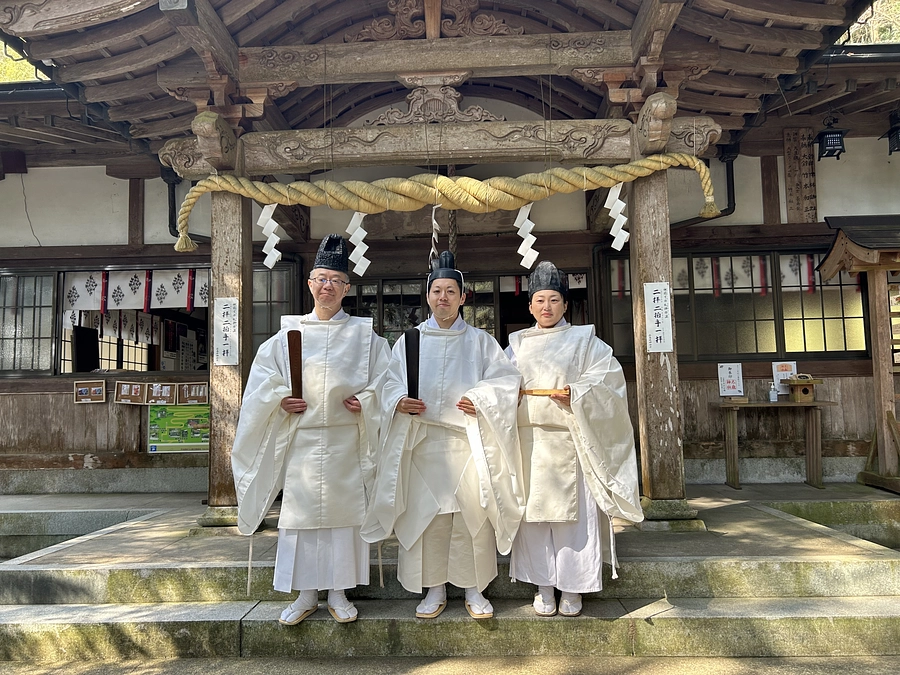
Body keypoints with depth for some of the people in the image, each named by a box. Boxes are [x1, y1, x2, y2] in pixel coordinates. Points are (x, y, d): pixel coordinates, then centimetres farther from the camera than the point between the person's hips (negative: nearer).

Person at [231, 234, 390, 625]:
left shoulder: (364, 335, 7)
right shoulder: (287, 333, 9)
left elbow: (385, 380, 6)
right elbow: (262, 381, 11)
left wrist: (364, 401, -11)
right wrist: (281, 401, -6)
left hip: (345, 440, -1)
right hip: (300, 438, 1)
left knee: (344, 510, 2)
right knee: (300, 511, 3)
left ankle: (338, 593, 16)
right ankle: (306, 595, 17)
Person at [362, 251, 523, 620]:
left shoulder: (480, 341, 9)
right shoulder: (409, 340, 11)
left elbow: (507, 378, 3)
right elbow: (391, 384, 8)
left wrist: (481, 400, -13)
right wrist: (400, 402, -13)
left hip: (468, 440, -1)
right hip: (422, 442, 1)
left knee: (472, 513, -1)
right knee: (425, 514, 2)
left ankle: (474, 589, 14)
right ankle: (434, 589, 17)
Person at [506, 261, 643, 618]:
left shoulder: (583, 339, 9)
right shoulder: (517, 343, 17)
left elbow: (608, 377, -2)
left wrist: (576, 394, -15)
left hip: (569, 440, -2)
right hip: (529, 440, 2)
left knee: (572, 512, -2)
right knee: (534, 511, 2)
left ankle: (572, 589, 11)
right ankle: (544, 588, 13)